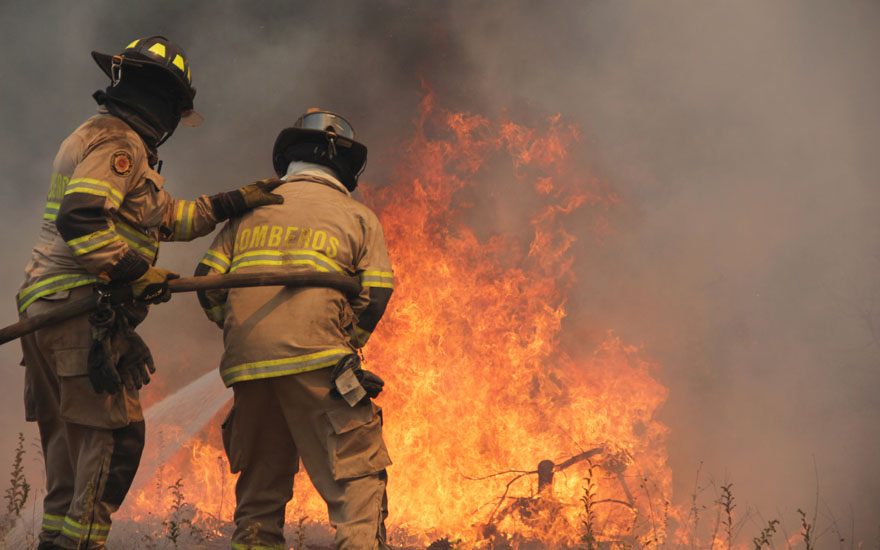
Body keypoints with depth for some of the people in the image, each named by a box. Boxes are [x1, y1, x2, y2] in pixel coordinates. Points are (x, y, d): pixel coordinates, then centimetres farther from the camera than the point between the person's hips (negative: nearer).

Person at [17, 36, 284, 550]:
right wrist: (135, 273, -20)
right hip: (80, 311, -10)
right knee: (115, 436, -10)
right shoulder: (118, 143, -9)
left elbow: (169, 216, 28)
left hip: (51, 308, 10)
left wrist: (232, 202, 22)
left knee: (72, 441, 13)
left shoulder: (103, 138, 25)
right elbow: (80, 220, -24)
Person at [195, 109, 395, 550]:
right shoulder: (358, 217, 12)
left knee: (259, 486, 14)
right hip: (315, 361, -4)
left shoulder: (250, 210, 20)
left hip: (247, 365, 4)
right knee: (356, 480, -4)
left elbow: (207, 282, 11)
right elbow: (376, 297, 1)